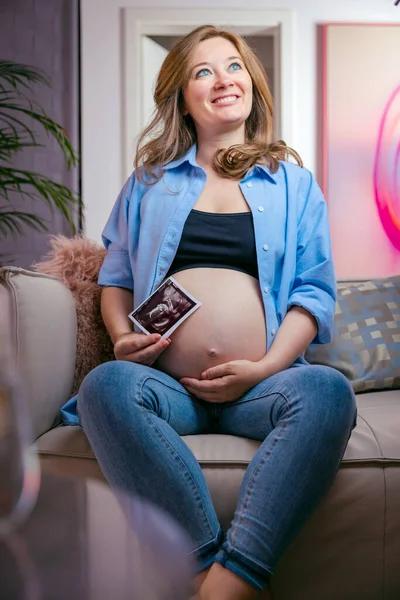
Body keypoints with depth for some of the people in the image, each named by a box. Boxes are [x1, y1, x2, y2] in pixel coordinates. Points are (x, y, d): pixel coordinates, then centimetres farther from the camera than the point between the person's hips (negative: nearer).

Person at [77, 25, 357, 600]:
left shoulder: (293, 182, 18)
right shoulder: (150, 180, 22)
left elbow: (315, 290, 9)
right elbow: (115, 274, 22)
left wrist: (265, 368, -7)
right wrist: (121, 336, -1)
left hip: (260, 384, 0)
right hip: (165, 384, 1)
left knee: (327, 391, -33)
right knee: (106, 385, -32)